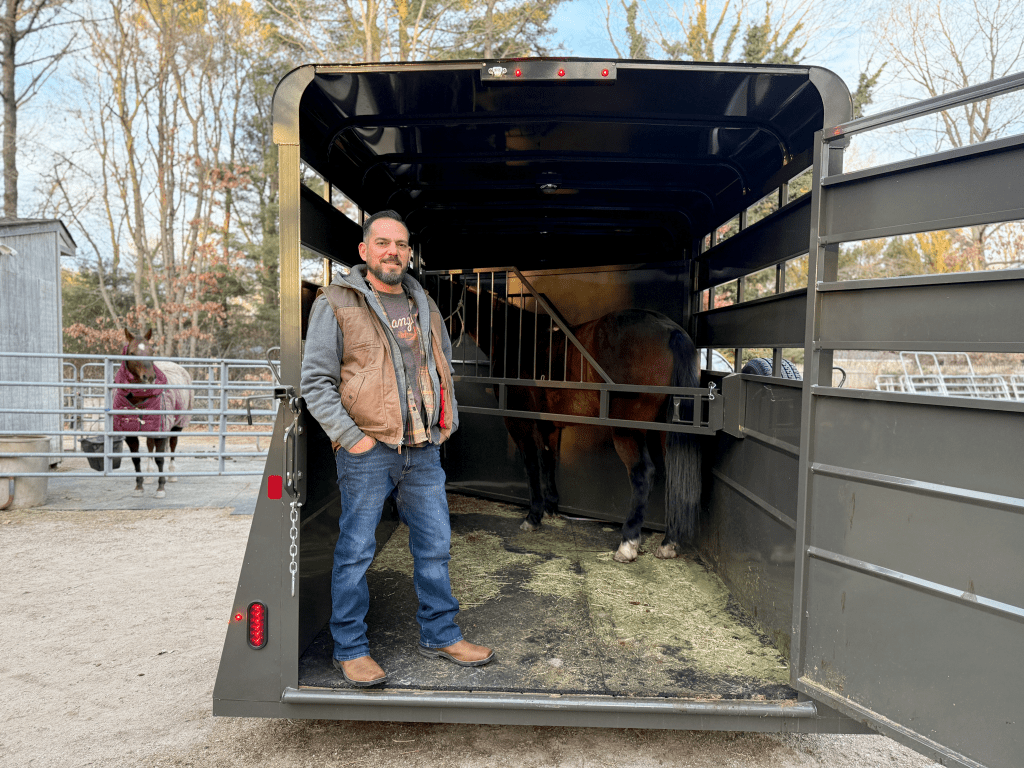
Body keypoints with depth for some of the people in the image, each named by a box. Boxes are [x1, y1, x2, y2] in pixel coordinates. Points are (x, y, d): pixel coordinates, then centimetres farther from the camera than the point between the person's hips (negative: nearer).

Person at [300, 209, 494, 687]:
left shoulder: (423, 304, 14)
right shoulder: (336, 303, -4)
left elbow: (444, 366, 25)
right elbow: (316, 381, -7)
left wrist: (447, 423, 15)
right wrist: (351, 437, -12)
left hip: (424, 451, 6)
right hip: (366, 453, -5)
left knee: (434, 545, 12)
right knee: (355, 552, 3)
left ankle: (439, 636, 29)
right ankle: (350, 649, 20)